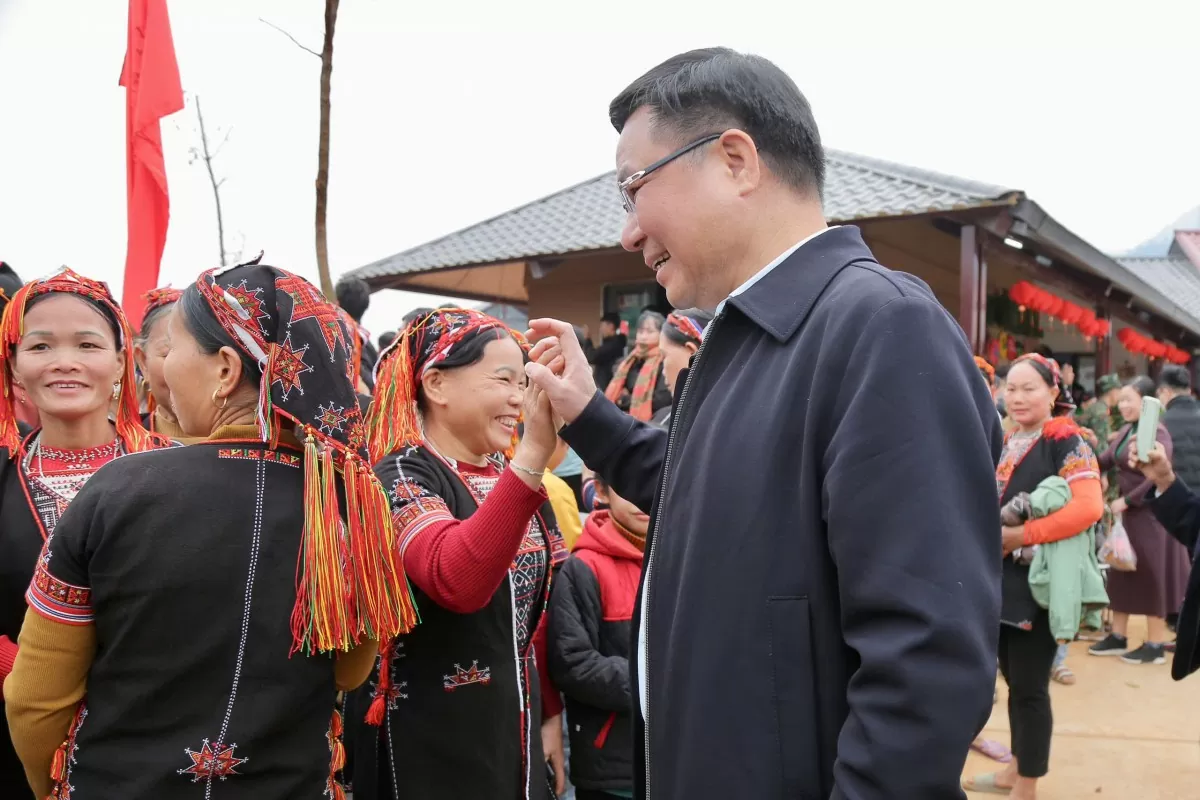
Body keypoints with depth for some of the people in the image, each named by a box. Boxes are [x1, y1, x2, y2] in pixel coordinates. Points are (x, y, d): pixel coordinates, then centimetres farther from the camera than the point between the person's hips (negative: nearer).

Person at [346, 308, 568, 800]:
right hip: (428, 743, -7)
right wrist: (533, 453, -43)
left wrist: (551, 713, 15)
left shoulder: (510, 476, 7)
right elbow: (457, 580, -36)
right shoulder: (402, 477, -15)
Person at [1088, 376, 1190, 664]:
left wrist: (1127, 500, -20)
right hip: (1128, 512, 8)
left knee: (1151, 577, 1)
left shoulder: (1157, 433, -18)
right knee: (1122, 573, 12)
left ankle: (1156, 645, 12)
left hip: (1150, 514, -8)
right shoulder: (1126, 430, 8)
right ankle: (1118, 636, 23)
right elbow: (1104, 461, 8)